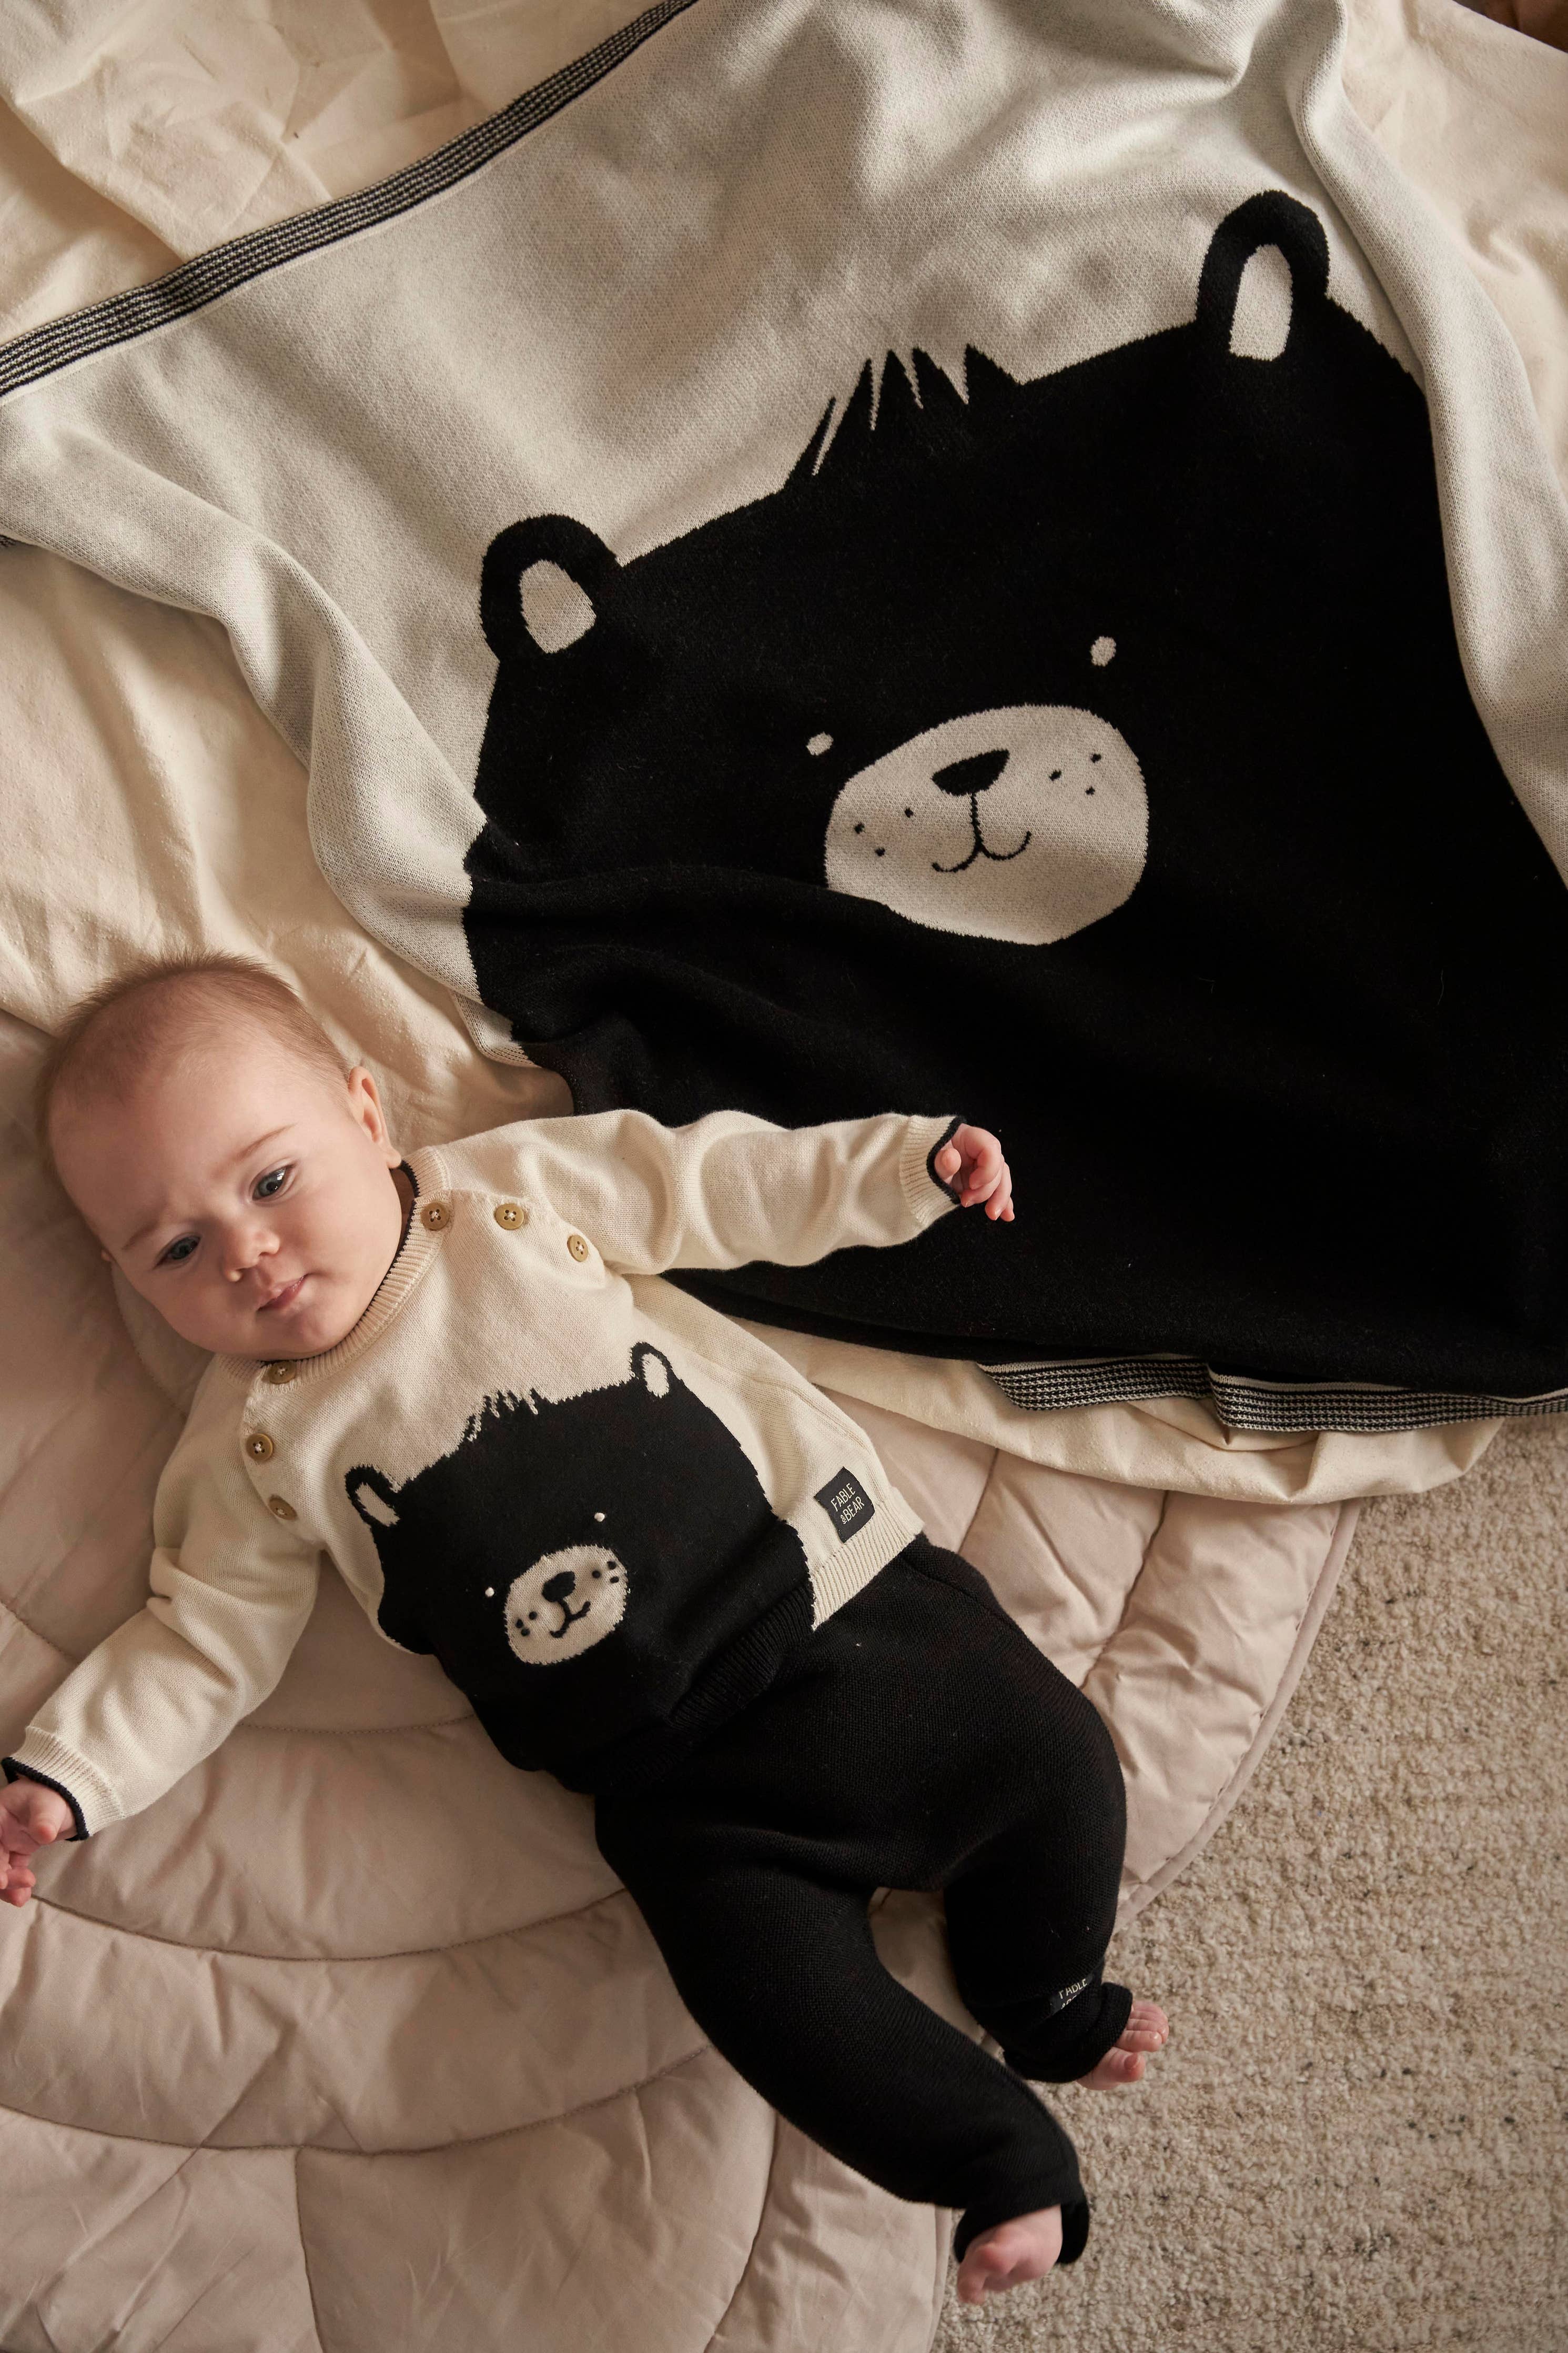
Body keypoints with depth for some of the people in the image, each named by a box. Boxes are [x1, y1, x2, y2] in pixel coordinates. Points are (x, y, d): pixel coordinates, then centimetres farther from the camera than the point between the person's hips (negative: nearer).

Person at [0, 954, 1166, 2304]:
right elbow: (204, 1639, 7)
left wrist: (905, 1162, 5)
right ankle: (1005, 2163, 11)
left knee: (1056, 1760, -4)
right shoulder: (256, 1448, 3)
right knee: (781, 1997, -15)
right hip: (681, 1779, 0)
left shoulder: (519, 1191, 1)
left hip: (851, 1599, 1)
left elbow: (714, 1183, 8)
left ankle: (1047, 2004, 26)